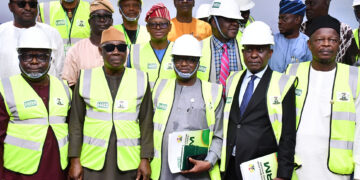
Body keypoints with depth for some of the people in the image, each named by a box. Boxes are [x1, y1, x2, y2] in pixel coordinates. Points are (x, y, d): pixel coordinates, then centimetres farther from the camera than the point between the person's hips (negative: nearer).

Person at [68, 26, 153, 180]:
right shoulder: (86, 78, 3)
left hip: (129, 161, 0)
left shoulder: (140, 79, 3)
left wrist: (145, 159, -1)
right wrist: (75, 160, -1)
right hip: (92, 161, 0)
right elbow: (76, 122, 4)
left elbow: (146, 123, 4)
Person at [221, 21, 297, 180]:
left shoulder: (282, 83, -5)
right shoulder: (232, 80, 9)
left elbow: (288, 136, -7)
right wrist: (222, 166, 7)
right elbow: (227, 125, 11)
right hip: (231, 167, 4)